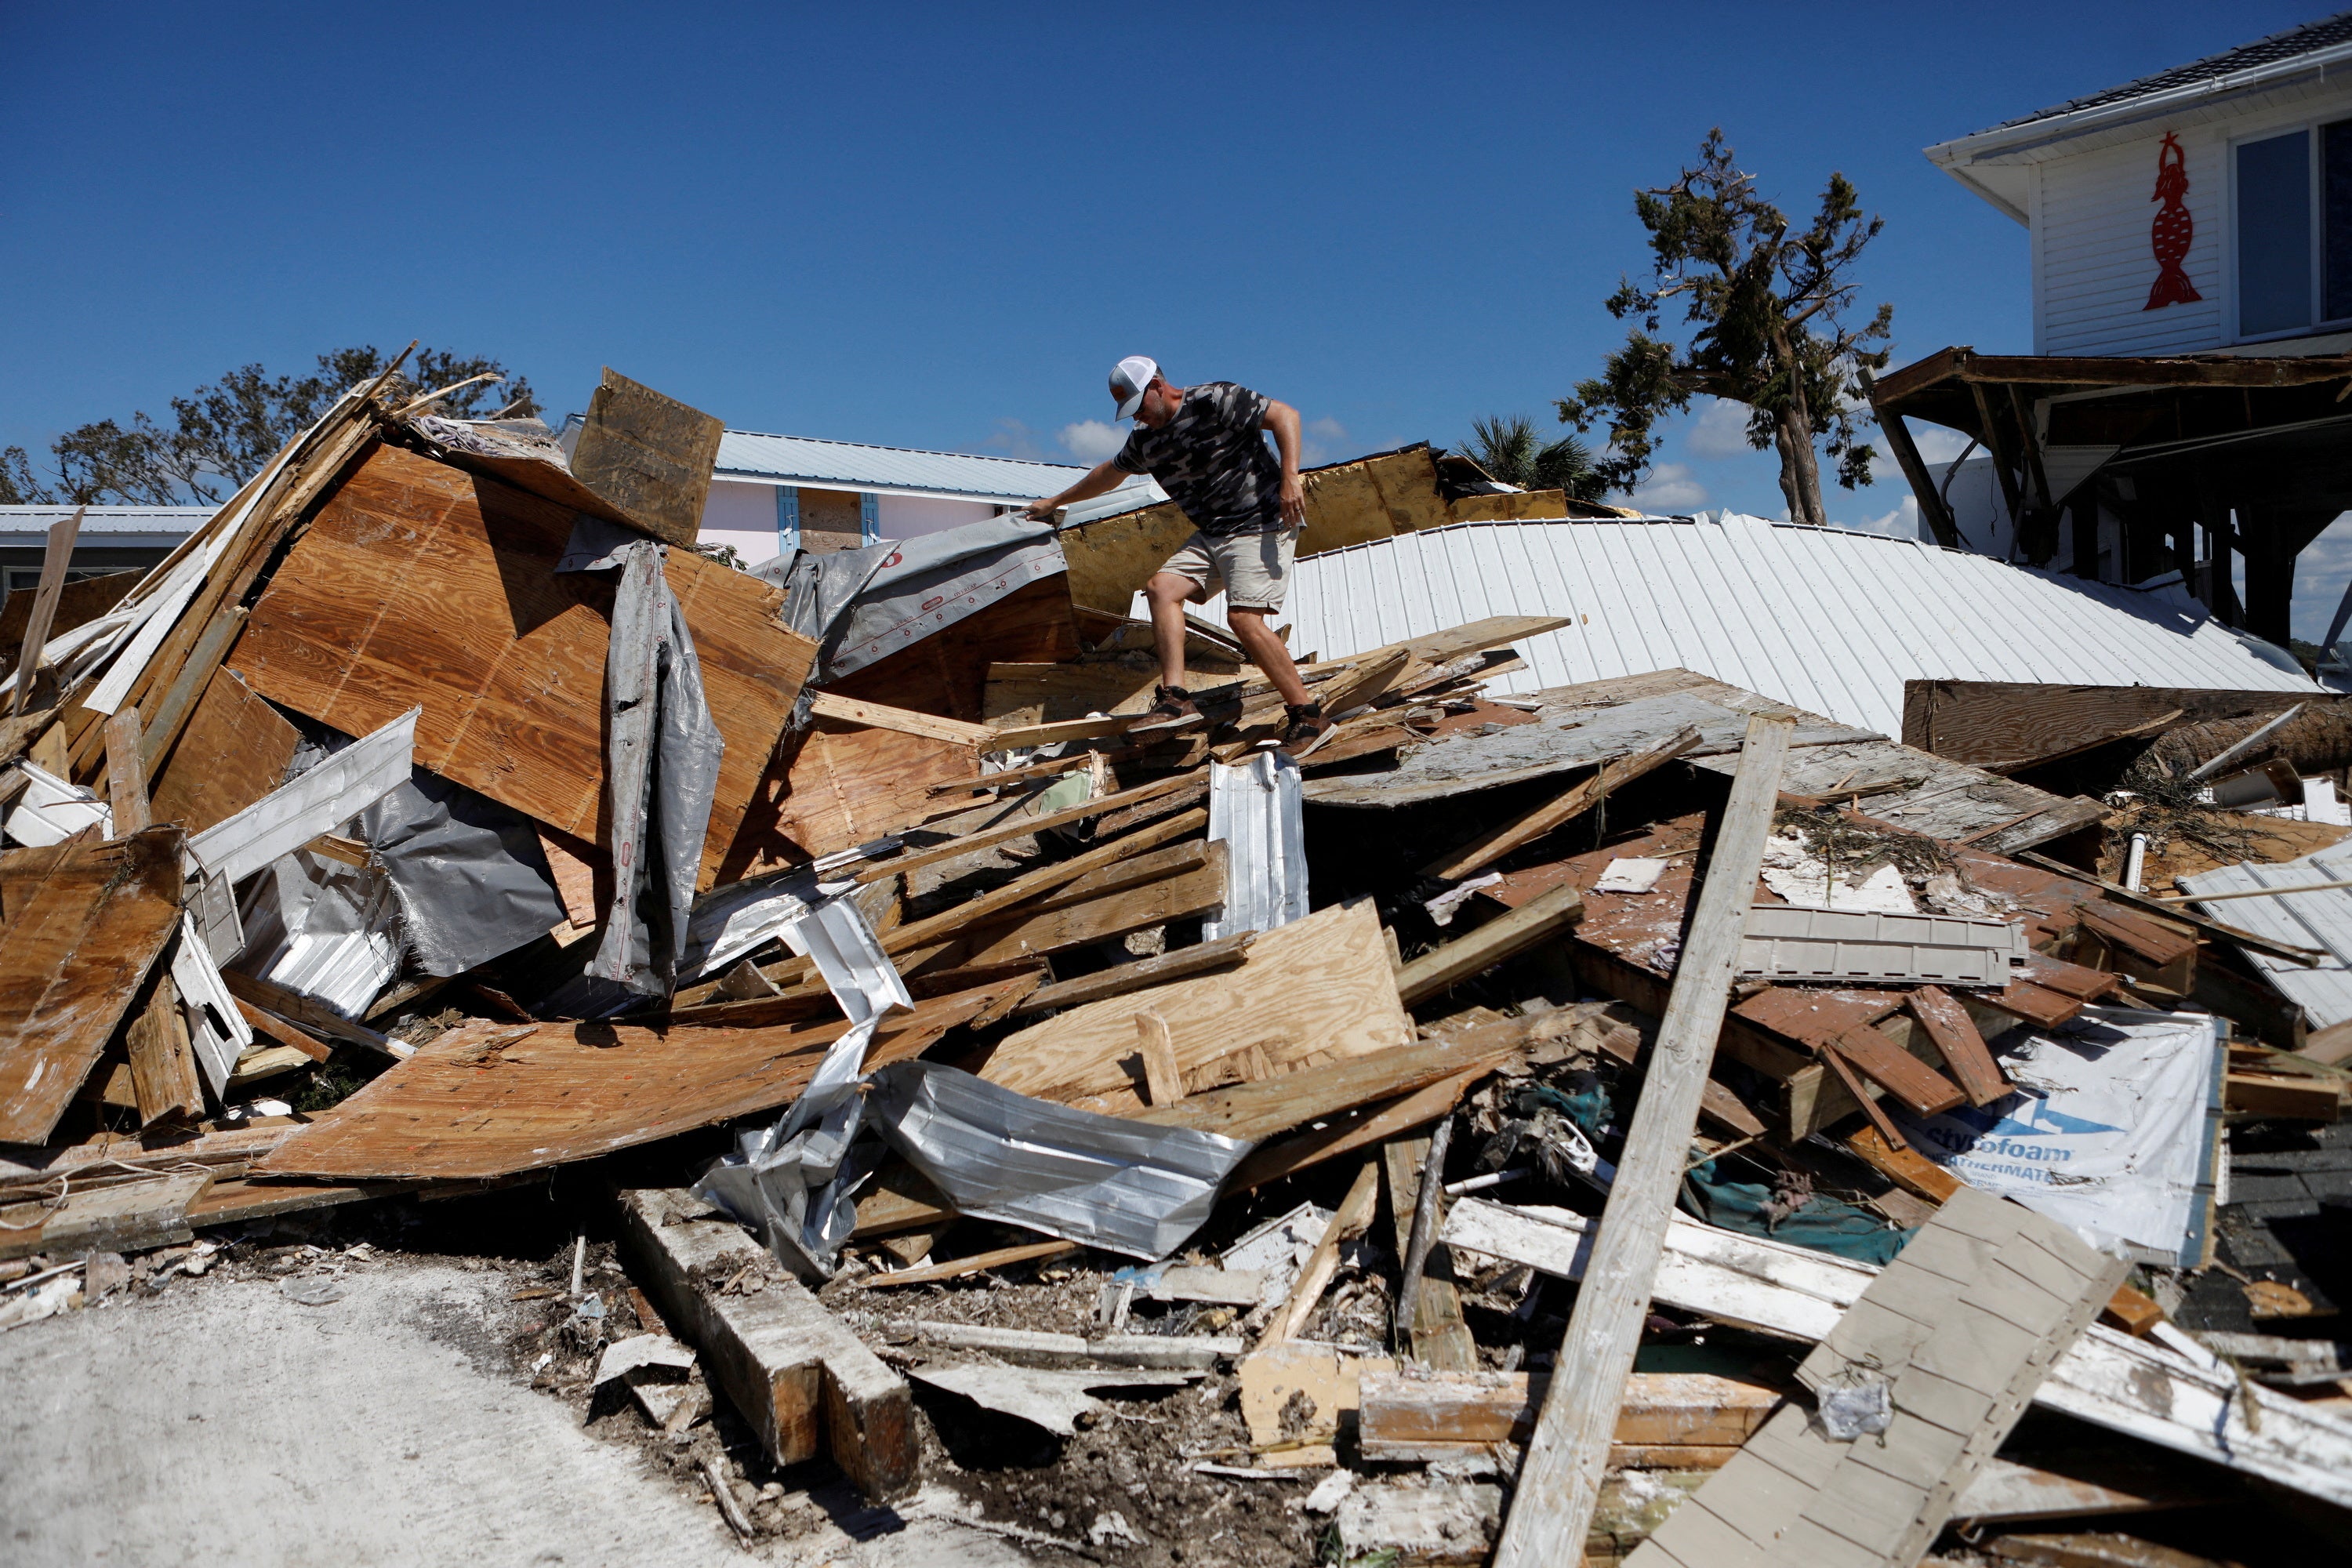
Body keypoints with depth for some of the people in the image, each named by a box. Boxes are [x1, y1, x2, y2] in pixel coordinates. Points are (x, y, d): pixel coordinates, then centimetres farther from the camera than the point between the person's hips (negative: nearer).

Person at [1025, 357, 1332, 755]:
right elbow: (1109, 474, 30)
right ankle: (1175, 697, -16)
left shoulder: (1214, 401, -12)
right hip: (1211, 533, 9)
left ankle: (1310, 717, -16)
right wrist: (1056, 502, 40)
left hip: (1262, 524, -9)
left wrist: (1290, 477, -26)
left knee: (1243, 617, -21)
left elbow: (1285, 414, -15)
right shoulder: (1145, 441, 12)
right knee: (1162, 588, -8)